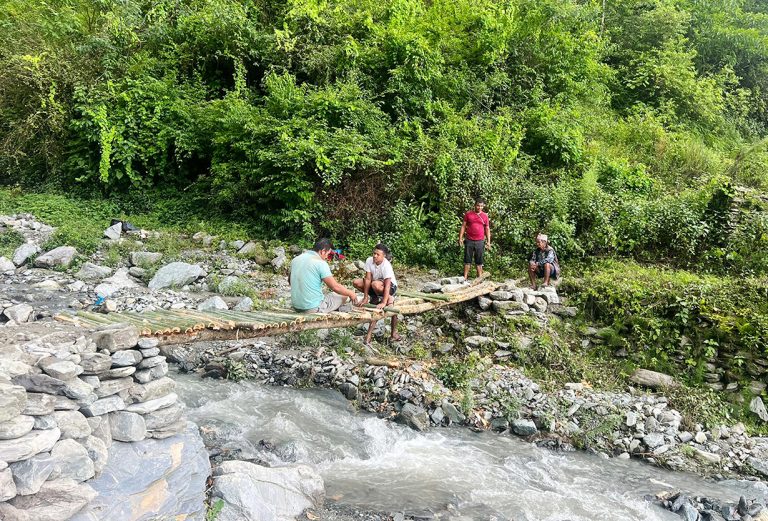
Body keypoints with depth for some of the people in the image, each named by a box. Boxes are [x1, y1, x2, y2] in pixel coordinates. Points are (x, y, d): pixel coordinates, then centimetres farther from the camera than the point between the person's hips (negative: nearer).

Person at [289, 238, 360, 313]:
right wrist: (350, 293, 3)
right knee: (343, 295, 10)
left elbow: (289, 281, 21)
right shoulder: (320, 263, -15)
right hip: (314, 309, -7)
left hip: (296, 307, 7)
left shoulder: (295, 259, 6)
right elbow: (335, 287, -14)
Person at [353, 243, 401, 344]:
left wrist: (384, 303, -42)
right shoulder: (369, 260, -14)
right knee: (356, 282, -13)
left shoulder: (386, 266, -28)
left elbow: (387, 285, -34)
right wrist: (365, 297, -21)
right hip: (374, 287, 6)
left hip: (391, 286, -6)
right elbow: (368, 279, -16)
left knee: (375, 285, -39)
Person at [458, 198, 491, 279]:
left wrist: (489, 242, 4)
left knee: (479, 261, 5)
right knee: (467, 260, 3)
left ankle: (480, 278, 9)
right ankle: (465, 277, 6)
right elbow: (463, 226, 5)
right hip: (469, 241, 0)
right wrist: (460, 238, -2)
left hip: (480, 241, 1)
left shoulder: (485, 216, 6)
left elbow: (487, 229, 10)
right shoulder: (468, 214, 3)